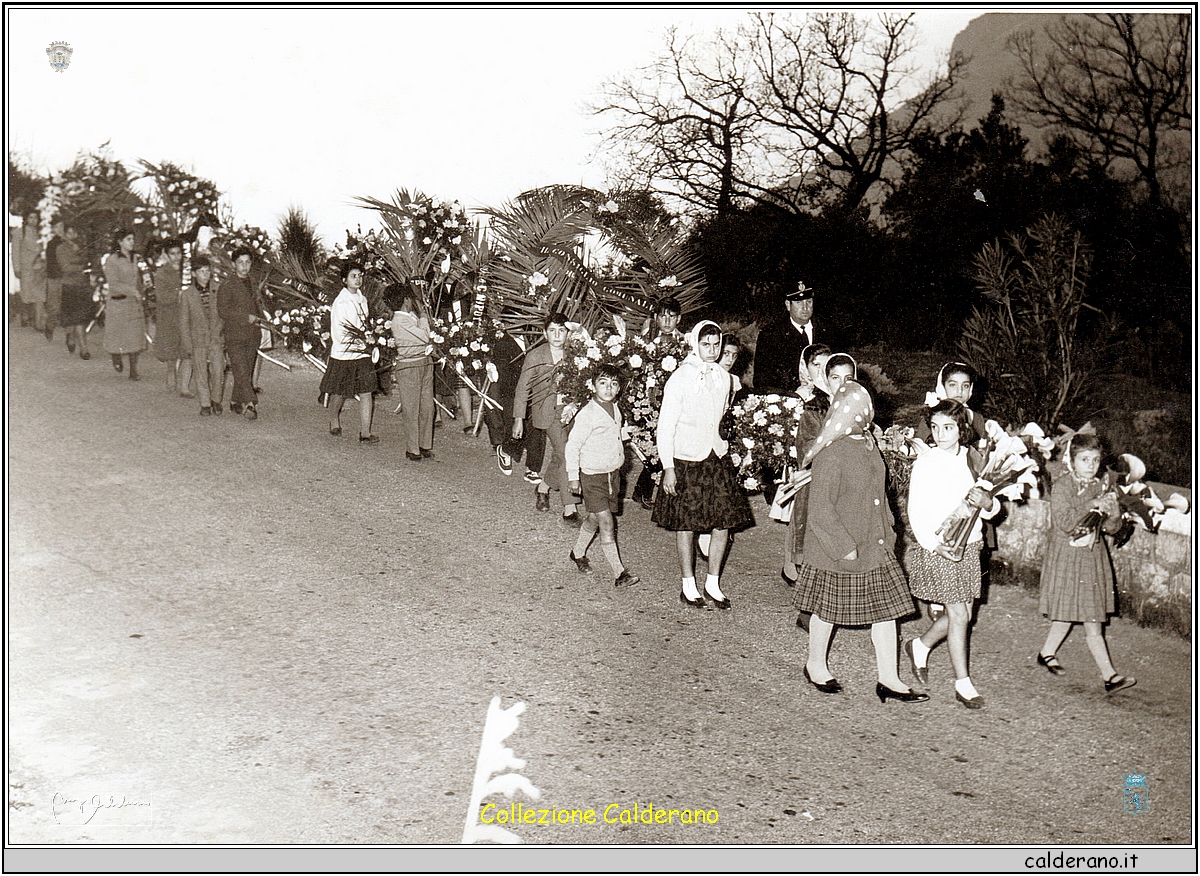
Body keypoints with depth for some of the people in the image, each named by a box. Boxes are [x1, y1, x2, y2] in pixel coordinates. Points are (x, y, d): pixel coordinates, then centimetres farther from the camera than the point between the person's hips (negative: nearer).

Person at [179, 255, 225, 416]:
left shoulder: (217, 291, 2)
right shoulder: (187, 295, -1)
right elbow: (183, 322, 2)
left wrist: (225, 337, 5)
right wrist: (188, 346, -2)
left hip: (216, 338, 1)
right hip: (198, 340, -1)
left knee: (218, 372, -1)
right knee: (201, 374, 4)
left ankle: (216, 400, 20)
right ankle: (205, 404, 15)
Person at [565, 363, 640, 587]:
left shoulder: (615, 411, 6)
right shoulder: (587, 414, -17)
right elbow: (572, 446, -13)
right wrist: (573, 476, -11)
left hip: (613, 474, 7)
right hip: (592, 476, -7)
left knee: (594, 519, 18)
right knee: (606, 523, -8)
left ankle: (577, 553, 40)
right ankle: (620, 572, -8)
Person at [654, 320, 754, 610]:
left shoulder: (724, 377, 6)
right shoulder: (679, 379, -10)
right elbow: (665, 426, -9)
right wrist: (668, 468, -12)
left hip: (718, 457, 5)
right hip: (686, 461, -5)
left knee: (724, 521, 3)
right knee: (686, 524, 4)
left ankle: (713, 583, 19)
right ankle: (688, 586, 17)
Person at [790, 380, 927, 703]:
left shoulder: (868, 444, 6)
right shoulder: (832, 453, -21)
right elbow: (820, 509, -23)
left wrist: (887, 531, 14)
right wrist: (844, 546, -22)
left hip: (875, 544, 8)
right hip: (836, 548, -8)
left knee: (886, 606, 7)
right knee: (827, 607, 9)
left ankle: (888, 679, 16)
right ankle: (816, 666, 32)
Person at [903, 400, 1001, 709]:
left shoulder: (971, 460, 8)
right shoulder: (925, 463, -9)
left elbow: (993, 508, 12)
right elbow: (916, 513, -10)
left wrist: (988, 503, -13)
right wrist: (934, 545, -23)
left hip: (970, 546, 6)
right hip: (938, 549, -6)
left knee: (964, 614, 10)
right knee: (959, 615, -3)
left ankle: (920, 646, 35)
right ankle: (963, 683, 11)